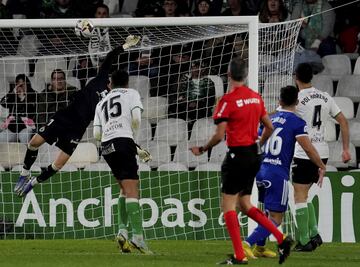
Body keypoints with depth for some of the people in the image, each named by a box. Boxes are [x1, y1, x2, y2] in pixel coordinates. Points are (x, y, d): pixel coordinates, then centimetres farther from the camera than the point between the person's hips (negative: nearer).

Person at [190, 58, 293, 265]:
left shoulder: (228, 100, -14)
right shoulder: (256, 97, 8)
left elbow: (219, 136, -17)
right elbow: (269, 128, 14)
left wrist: (202, 150, -2)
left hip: (237, 155, -7)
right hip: (254, 155, 7)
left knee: (228, 205, 0)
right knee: (244, 204, 16)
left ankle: (240, 256, -5)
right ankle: (281, 239, 5)